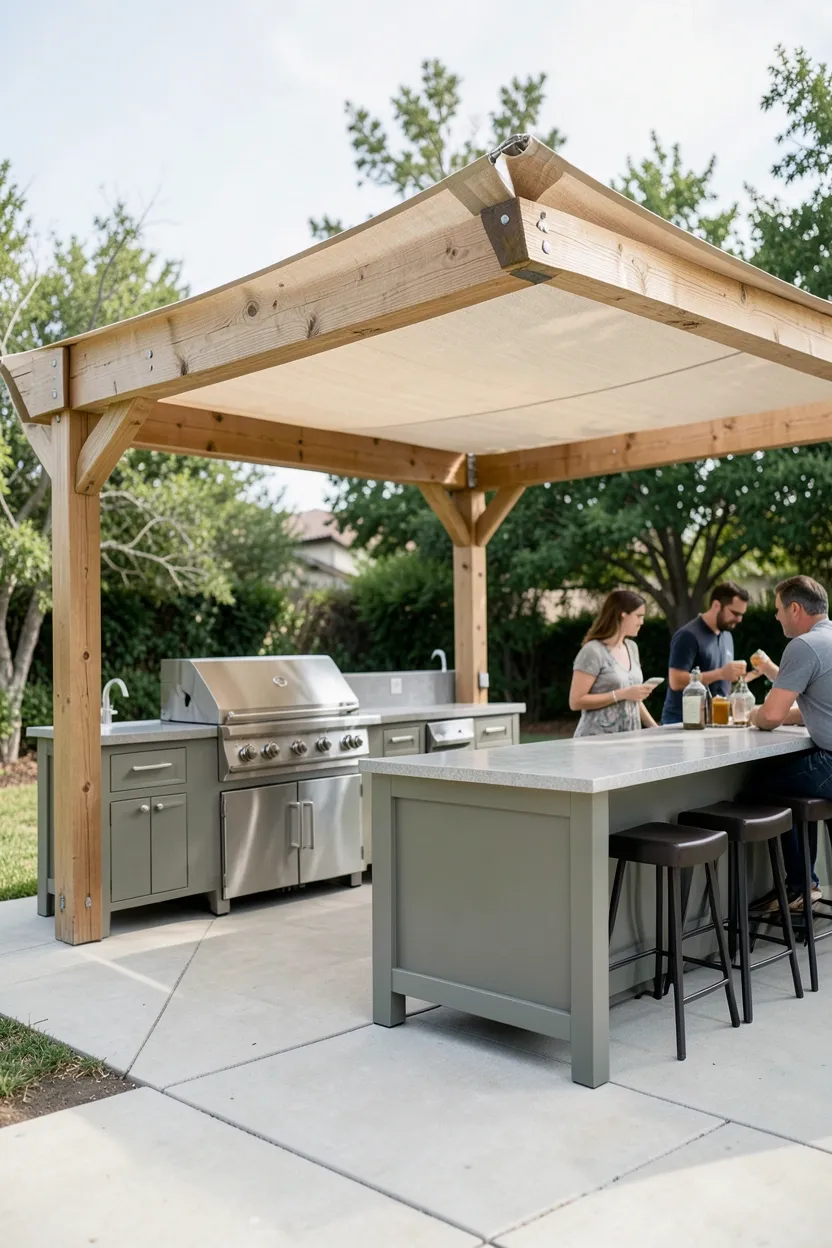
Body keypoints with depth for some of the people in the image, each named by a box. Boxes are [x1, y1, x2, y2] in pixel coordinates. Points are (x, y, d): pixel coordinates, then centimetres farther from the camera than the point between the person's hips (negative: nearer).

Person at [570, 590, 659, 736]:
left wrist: (653, 726, 8)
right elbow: (575, 702, -15)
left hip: (629, 738, 7)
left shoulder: (632, 648, 10)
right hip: (598, 739, -7)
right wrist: (622, 694, -18)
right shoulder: (593, 651, -12)